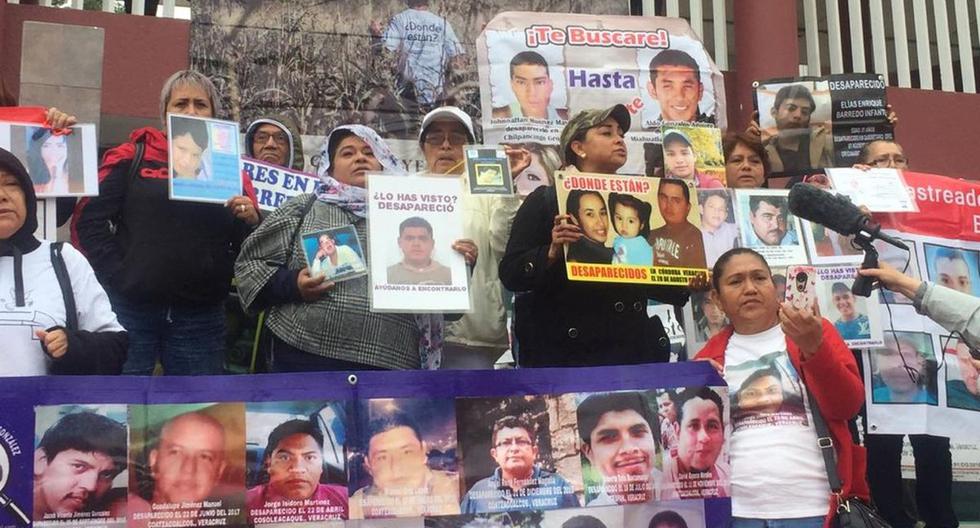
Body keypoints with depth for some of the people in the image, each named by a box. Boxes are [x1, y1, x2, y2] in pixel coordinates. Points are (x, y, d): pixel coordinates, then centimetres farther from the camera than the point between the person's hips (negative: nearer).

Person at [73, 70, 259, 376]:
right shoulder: (133, 157, 6)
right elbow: (90, 218, 0)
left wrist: (251, 222, -12)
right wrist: (114, 276, -8)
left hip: (201, 317, 1)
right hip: (131, 310, -1)